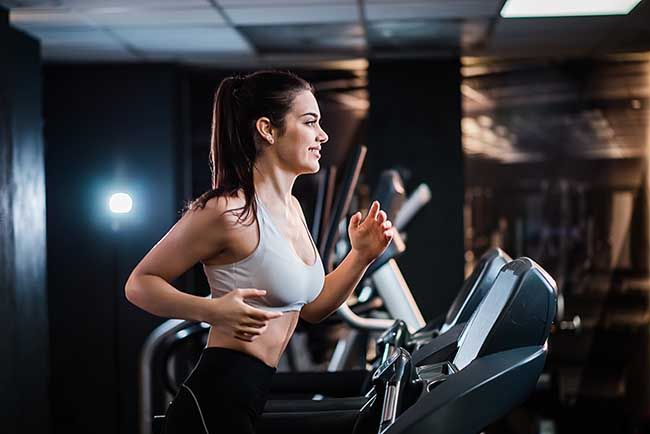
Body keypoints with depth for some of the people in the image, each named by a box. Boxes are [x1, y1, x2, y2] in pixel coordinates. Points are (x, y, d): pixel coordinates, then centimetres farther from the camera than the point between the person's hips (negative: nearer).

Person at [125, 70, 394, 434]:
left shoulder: (291, 208, 12)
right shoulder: (230, 211, -16)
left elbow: (312, 307, 19)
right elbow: (140, 284, -12)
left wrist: (361, 256, 6)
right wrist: (212, 311, -26)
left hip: (252, 397, 9)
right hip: (215, 404, -9)